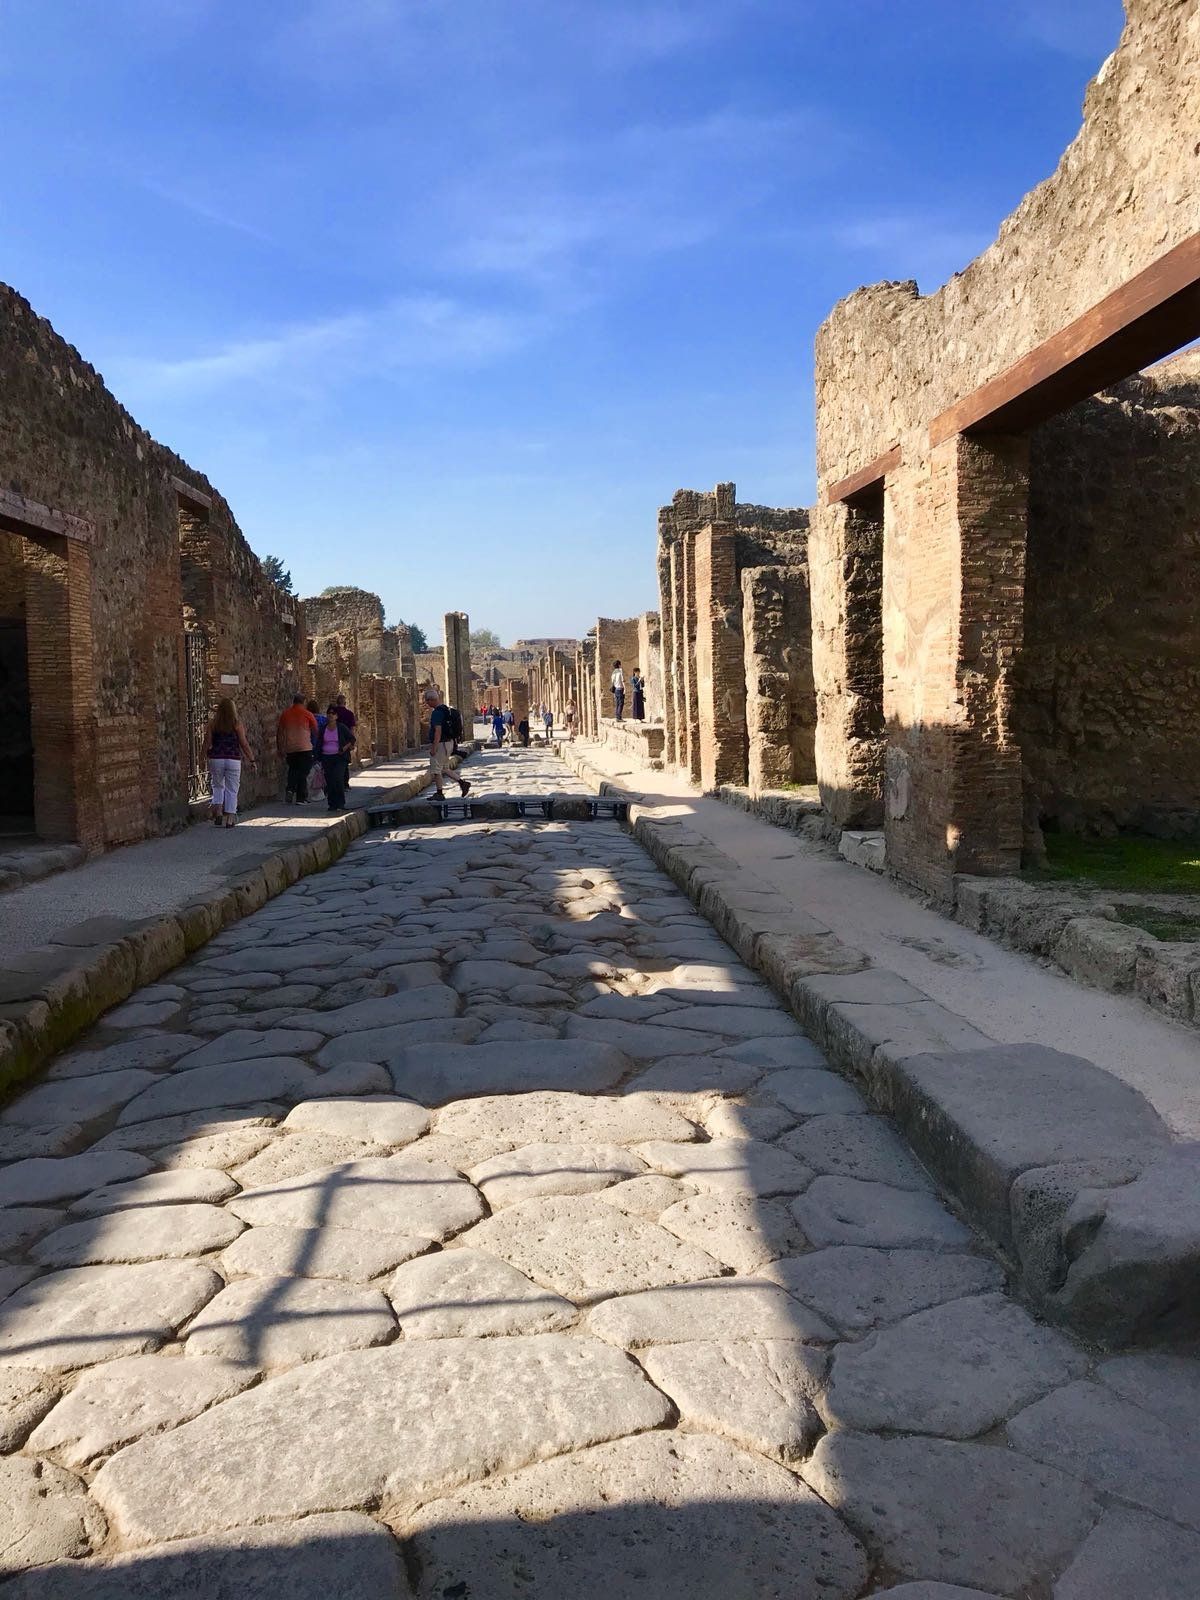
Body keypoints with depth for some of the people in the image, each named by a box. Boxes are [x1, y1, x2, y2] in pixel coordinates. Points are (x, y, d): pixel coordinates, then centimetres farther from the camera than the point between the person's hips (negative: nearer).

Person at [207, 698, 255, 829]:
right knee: (232, 790, 6)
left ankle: (217, 813, 3)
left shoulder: (212, 724, 2)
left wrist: (208, 765, 10)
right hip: (233, 759, -2)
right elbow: (244, 744, -4)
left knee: (218, 787, 19)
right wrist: (252, 760, 4)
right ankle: (229, 819, 4)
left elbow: (209, 745, 2)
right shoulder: (237, 724, -3)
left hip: (216, 759, 2)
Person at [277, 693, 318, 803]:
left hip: (289, 749, 3)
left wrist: (280, 749, 17)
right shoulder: (307, 714, -2)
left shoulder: (284, 714, 7)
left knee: (292, 770, 20)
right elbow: (316, 730, 6)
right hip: (304, 748, -3)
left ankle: (290, 789, -1)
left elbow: (279, 733, 10)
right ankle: (301, 798, 0)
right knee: (303, 773, 2)